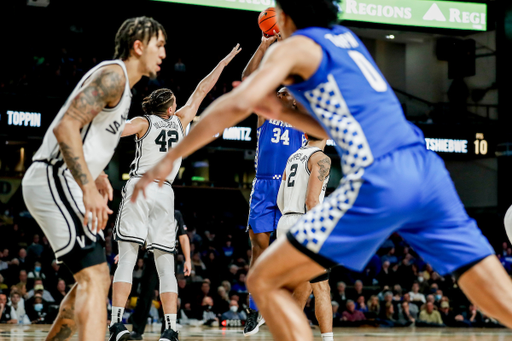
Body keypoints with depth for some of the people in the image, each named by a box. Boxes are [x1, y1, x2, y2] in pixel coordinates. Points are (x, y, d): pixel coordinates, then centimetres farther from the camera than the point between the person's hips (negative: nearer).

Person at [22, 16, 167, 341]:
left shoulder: (120, 83, 20)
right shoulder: (113, 74, -12)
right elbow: (65, 127, -24)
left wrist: (97, 174, 17)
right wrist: (89, 187, -30)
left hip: (60, 184, 11)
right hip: (54, 181, -11)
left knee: (97, 279, 16)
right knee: (93, 277, -20)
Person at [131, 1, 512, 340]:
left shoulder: (295, 46, 6)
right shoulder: (346, 37, 26)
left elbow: (238, 104, -10)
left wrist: (170, 158, -3)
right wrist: (280, 112, 29)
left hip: (377, 181, -7)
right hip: (427, 169, 7)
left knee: (265, 281, 4)